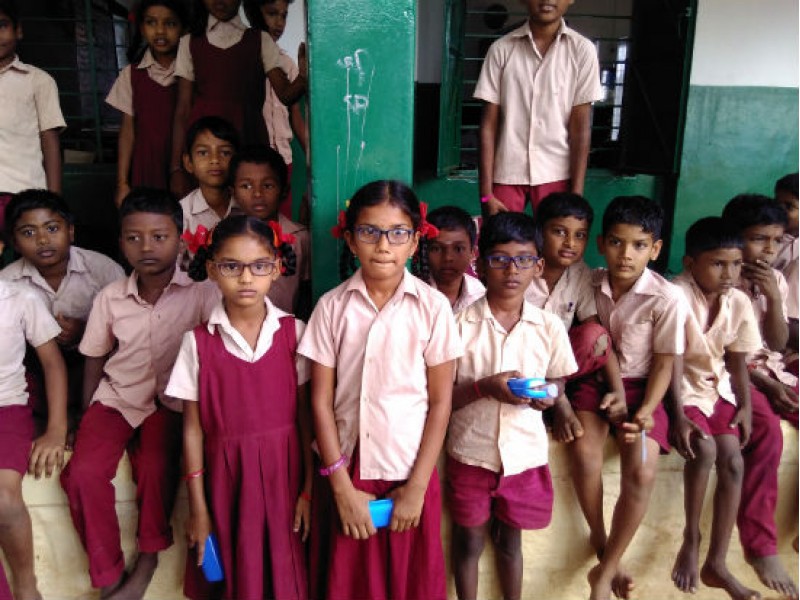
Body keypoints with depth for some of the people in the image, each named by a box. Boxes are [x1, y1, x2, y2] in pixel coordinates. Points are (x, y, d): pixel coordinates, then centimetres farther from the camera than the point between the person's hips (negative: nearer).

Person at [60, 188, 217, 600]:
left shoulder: (202, 294, -14)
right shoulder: (110, 297, -1)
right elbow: (95, 361, 10)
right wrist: (87, 418, 10)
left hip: (171, 400, -3)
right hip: (117, 397, 3)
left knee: (156, 467, -27)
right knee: (83, 472, -18)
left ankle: (147, 561, 2)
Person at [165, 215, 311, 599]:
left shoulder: (293, 332, -4)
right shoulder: (198, 342, -4)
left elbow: (306, 417, -2)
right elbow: (193, 428, -1)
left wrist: (309, 491, -3)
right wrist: (198, 508, 0)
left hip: (285, 471, 0)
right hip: (228, 476, 0)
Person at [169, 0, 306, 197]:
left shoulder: (260, 40, 11)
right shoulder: (190, 43, 12)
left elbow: (285, 94, 1)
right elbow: (183, 109, 6)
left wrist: (304, 76, -22)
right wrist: (176, 168, -1)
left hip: (248, 137, 0)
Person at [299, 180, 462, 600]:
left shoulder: (433, 307, -8)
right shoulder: (331, 307, -6)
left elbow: (440, 403, -5)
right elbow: (321, 401, -4)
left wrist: (417, 486, -6)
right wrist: (342, 485, -6)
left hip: (409, 471, -1)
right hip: (345, 469, 1)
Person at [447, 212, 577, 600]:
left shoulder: (549, 326, -5)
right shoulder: (459, 323, -12)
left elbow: (558, 379, 9)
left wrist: (549, 394, -13)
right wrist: (485, 387, -25)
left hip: (524, 453, 2)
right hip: (470, 452, -1)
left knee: (510, 539, 21)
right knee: (469, 541, 16)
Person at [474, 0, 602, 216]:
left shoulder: (582, 50, -1)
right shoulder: (501, 49, 0)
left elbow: (581, 127, -1)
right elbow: (489, 124, -1)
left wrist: (576, 194, -6)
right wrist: (486, 193, -6)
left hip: (556, 174, 0)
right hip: (506, 172, 0)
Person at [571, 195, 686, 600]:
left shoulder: (667, 298, -14)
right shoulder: (589, 284, -4)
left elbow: (664, 362, -7)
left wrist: (646, 411, -18)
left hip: (638, 385, -1)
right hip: (593, 378, 2)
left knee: (642, 473, -20)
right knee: (584, 452, -25)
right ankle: (601, 544, 3)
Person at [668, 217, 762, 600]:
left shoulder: (739, 302, -3)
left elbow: (737, 361, 6)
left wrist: (745, 406, -6)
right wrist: (677, 416, -25)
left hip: (716, 387, 6)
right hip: (678, 388, -5)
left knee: (733, 461, -8)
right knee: (703, 449, -25)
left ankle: (716, 564, 2)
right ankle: (691, 538, -1)